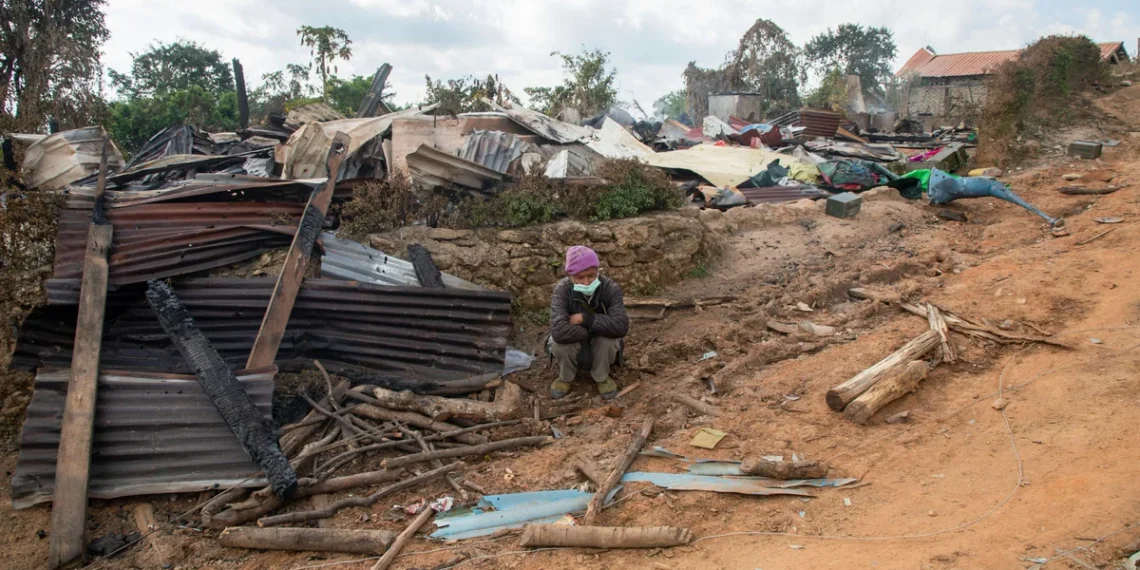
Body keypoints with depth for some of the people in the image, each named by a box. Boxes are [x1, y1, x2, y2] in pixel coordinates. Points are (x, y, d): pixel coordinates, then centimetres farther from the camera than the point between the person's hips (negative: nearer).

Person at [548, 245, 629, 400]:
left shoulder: (611, 288, -24)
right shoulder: (562, 290, -26)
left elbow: (621, 326, -37)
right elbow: (558, 331, -41)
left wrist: (585, 318, -35)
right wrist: (591, 331, -31)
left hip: (602, 347, 0)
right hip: (573, 347, 0)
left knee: (607, 338, -32)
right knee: (562, 341, -32)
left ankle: (602, 377, -2)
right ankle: (565, 378, 1)